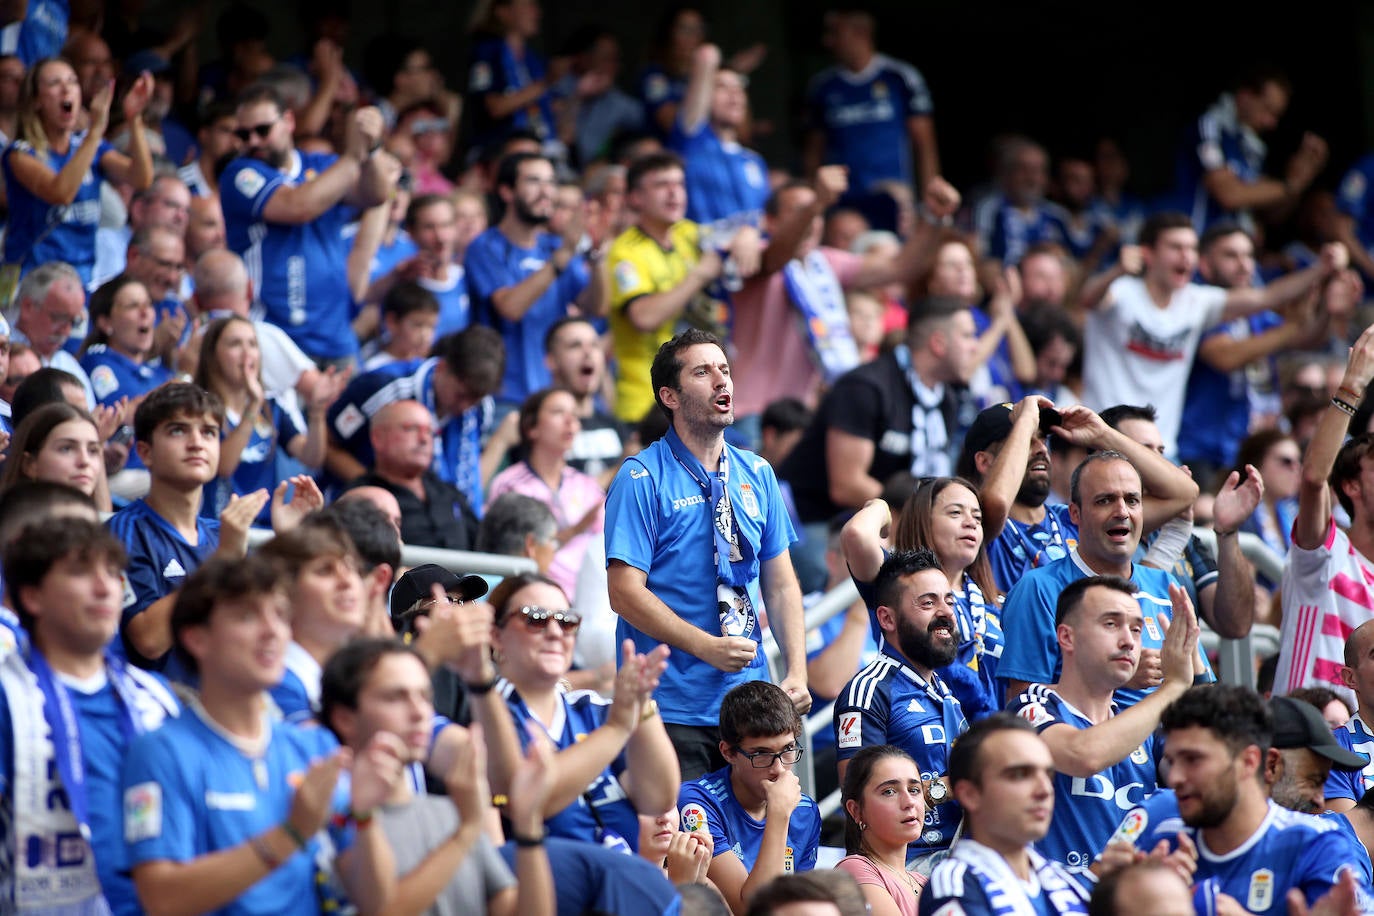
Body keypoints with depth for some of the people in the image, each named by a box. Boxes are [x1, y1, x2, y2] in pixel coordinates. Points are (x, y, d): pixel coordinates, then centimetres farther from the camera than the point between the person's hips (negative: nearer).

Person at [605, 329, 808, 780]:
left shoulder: (756, 474, 12)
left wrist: (797, 671, 0)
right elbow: (625, 591, -12)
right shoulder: (642, 479, -6)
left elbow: (780, 583, 13)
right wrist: (707, 647, -19)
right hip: (673, 705, -5)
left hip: (751, 698, 5)